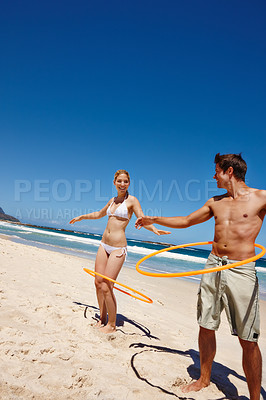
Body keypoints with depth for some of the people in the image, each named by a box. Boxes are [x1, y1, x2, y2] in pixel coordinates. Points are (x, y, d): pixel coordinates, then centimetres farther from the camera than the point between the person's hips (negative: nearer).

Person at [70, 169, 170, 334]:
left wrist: (154, 229, -36)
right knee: (98, 282, 8)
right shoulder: (112, 200, 13)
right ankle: (102, 318, 26)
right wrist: (82, 217, 40)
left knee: (106, 287, -7)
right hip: (104, 244, 7)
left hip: (118, 248, -6)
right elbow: (99, 214, 31)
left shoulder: (132, 200, -5)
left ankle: (112, 324, 11)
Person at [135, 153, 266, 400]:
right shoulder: (215, 202, 12)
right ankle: (204, 378, 34)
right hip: (213, 267, 5)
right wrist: (154, 220, 22)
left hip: (242, 271, -5)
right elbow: (186, 221, 21)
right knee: (206, 327, 13)